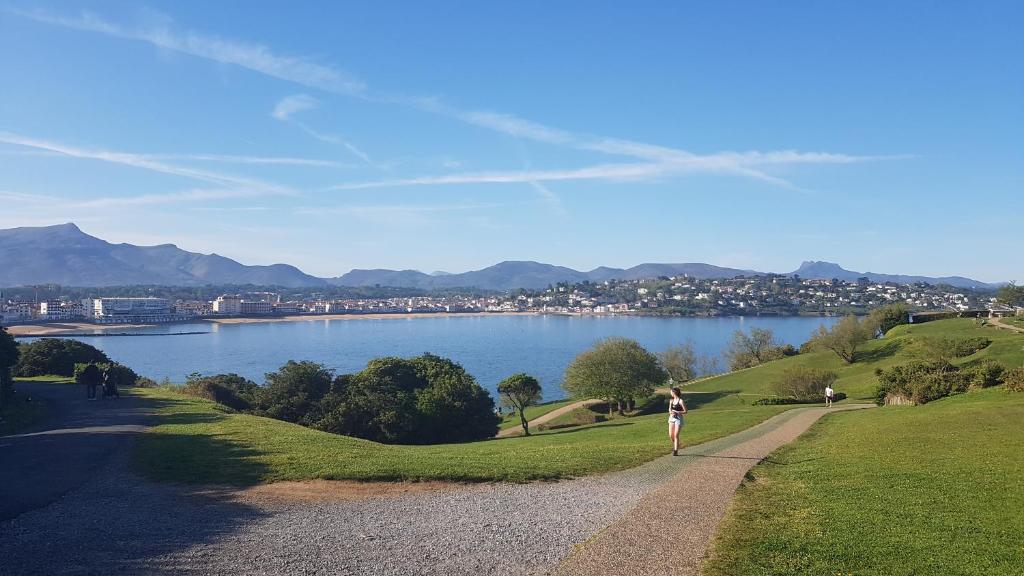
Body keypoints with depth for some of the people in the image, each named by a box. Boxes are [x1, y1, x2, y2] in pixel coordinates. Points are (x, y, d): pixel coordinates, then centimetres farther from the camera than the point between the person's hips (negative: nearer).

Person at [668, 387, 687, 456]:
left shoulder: (680, 401, -10)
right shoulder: (671, 401, 10)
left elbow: (685, 411, -9)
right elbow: (669, 410, 11)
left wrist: (676, 412, -15)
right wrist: (671, 412, -12)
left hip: (678, 419, -6)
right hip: (671, 418, 6)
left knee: (676, 435, -8)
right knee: (670, 435, 2)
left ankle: (676, 451, -2)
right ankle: (675, 445, 30)